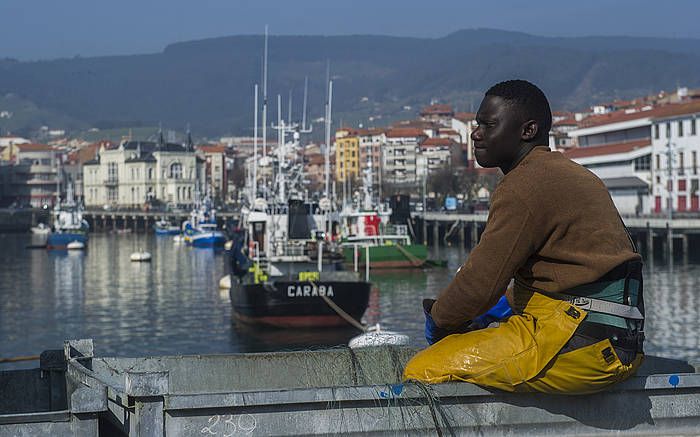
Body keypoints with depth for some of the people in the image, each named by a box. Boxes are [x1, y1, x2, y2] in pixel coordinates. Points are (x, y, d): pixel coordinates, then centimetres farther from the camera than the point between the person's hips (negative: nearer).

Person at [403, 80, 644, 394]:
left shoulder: (525, 184, -11)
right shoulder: (568, 174, 20)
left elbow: (482, 281, -12)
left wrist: (438, 321, 5)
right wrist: (503, 307, 17)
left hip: (577, 342, -11)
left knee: (421, 371, -12)